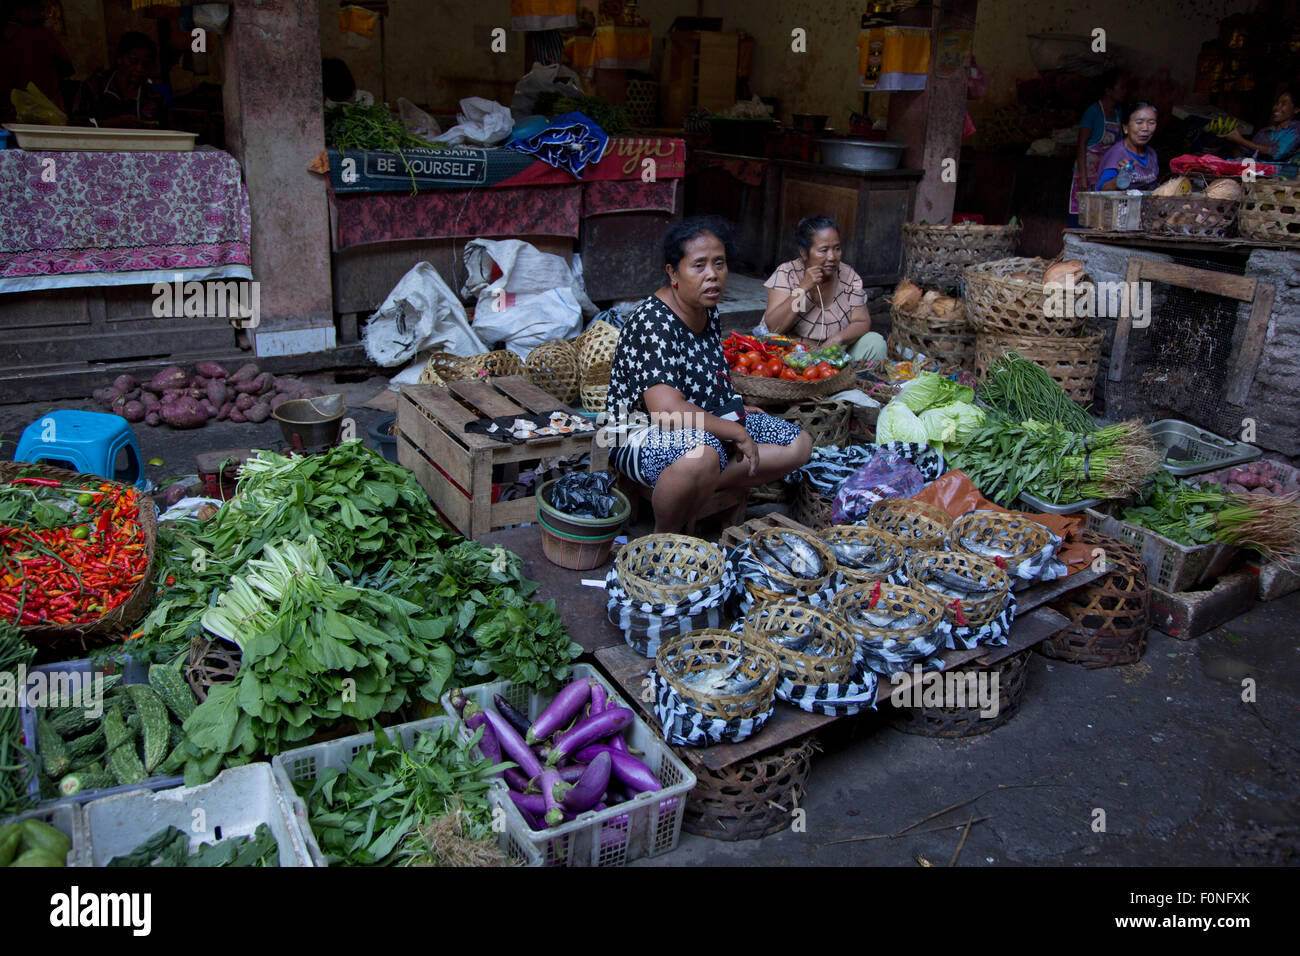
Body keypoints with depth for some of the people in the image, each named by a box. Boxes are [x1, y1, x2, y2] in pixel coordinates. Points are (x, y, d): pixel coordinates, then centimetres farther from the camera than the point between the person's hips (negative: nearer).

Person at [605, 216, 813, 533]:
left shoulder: (709, 311, 4)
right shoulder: (654, 322, -24)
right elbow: (667, 410, -34)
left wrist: (736, 408, 15)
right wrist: (737, 433, -25)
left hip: (711, 422, 9)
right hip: (644, 433, -9)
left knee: (799, 444, 3)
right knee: (700, 455, -42)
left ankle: (703, 488, -7)